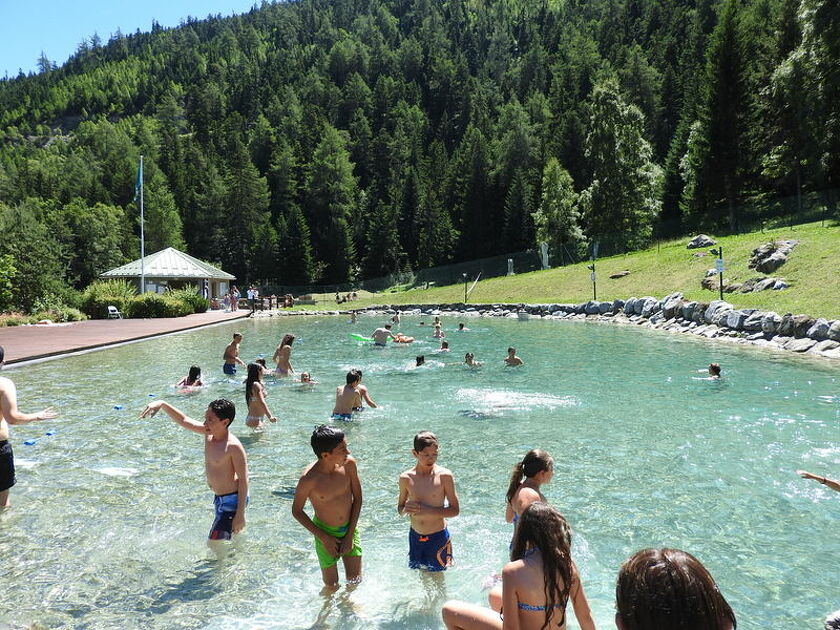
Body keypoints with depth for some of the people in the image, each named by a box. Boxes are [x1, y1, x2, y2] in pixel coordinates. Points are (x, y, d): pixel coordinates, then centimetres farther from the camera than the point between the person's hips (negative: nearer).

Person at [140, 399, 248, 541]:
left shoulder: (234, 446, -24)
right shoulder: (209, 433, -2)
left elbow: (243, 480, -22)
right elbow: (184, 420, 7)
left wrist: (241, 514, -22)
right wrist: (162, 404, -7)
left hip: (232, 501, -9)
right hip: (220, 499, 9)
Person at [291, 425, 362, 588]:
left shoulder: (349, 464, -18)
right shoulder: (309, 479, -27)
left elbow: (357, 498, -4)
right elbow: (296, 511, -11)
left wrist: (350, 535, -6)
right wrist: (324, 538, -10)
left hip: (350, 530, 3)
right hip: (326, 533, -3)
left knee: (355, 580, 9)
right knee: (331, 586, 9)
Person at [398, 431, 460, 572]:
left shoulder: (444, 476, -14)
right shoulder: (406, 478, -5)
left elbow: (455, 510, -11)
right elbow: (400, 508, 8)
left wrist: (427, 510, -22)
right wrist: (405, 509, -16)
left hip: (438, 538, -3)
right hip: (415, 537, 3)